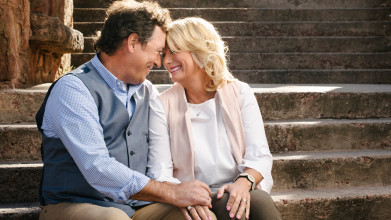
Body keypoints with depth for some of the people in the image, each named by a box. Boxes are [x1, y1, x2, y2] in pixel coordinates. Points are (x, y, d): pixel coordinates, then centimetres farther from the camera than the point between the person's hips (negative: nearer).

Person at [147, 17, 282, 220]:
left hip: (239, 194, 1)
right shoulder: (162, 105, 3)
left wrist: (244, 182, -22)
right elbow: (159, 171, -5)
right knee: (223, 203, -33)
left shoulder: (240, 93, 7)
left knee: (258, 201, -31)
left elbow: (259, 156, 0)